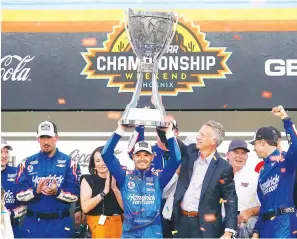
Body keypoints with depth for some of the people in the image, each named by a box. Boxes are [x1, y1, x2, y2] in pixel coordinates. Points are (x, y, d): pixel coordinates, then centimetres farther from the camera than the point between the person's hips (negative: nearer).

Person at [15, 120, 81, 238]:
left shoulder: (69, 162, 2)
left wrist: (57, 192, -22)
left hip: (60, 223, -1)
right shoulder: (28, 163, 7)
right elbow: (20, 194, 0)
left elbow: (74, 195, -4)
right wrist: (35, 191, -19)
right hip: (33, 223, 2)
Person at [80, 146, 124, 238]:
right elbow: (85, 208, -13)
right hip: (97, 224, -2)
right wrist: (104, 191, -18)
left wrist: (115, 188, -16)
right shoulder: (88, 180, 0)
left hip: (118, 223, 2)